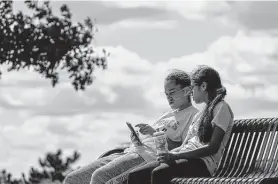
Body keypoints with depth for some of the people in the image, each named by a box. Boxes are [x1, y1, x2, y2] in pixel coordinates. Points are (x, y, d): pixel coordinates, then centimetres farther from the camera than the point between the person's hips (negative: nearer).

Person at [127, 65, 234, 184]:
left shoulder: (221, 108, -1)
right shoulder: (202, 113, 26)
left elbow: (213, 148, -12)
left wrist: (176, 156, -16)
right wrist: (168, 154, 0)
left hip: (203, 163, -9)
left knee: (159, 173, -35)